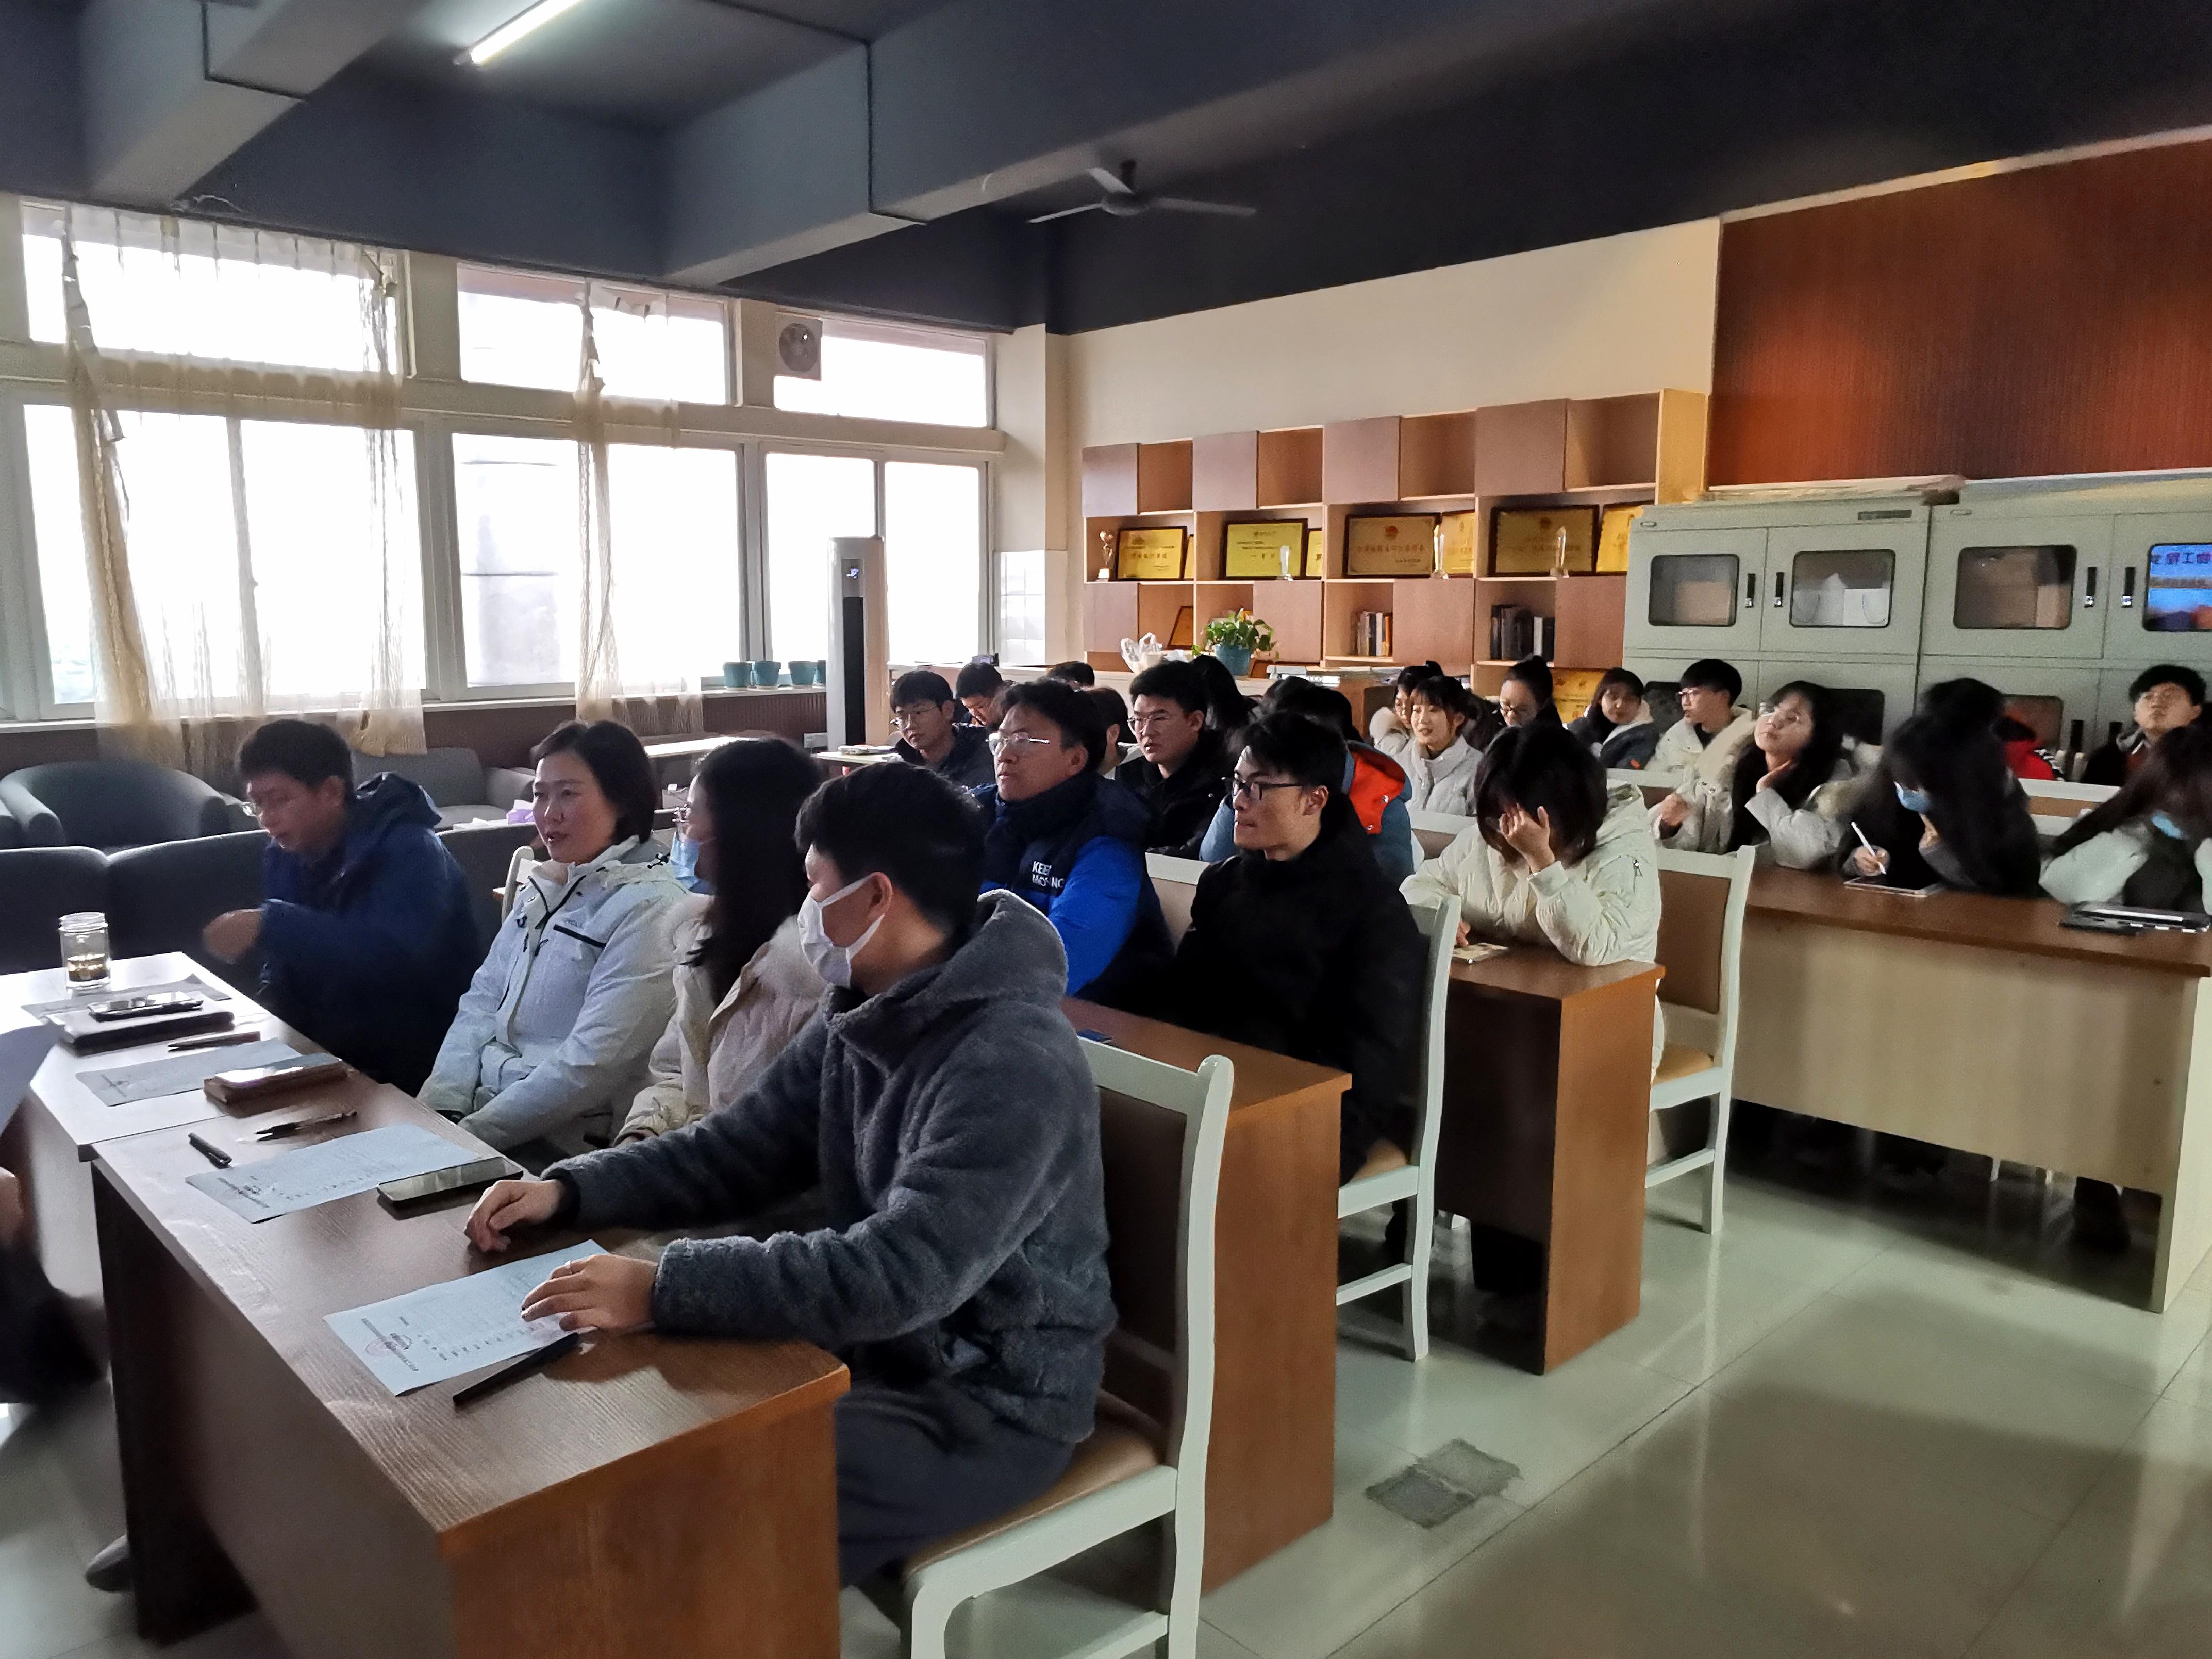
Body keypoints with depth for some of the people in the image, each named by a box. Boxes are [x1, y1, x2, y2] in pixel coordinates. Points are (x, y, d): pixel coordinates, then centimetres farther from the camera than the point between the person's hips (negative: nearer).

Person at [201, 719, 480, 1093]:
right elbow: (282, 977, 12)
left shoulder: (408, 852, -18)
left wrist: (270, 924, -35)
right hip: (332, 1054, 8)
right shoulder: (283, 856, 6)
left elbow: (395, 956, -36)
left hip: (420, 1066, -7)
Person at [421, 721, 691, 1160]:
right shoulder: (542, 889, 11)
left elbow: (592, 1063, -19)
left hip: (565, 1143, -7)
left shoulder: (649, 910, -14)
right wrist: (440, 1105, -5)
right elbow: (483, 1000, 9)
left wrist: (471, 1134, -18)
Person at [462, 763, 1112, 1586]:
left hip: (990, 1400, -8)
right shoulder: (864, 1013, 1)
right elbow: (737, 1148, 7)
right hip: (879, 1345, 8)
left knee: (701, 1514, -18)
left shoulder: (1014, 1066, -28)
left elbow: (901, 1275, -34)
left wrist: (662, 1288, -34)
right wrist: (570, 1190, -6)